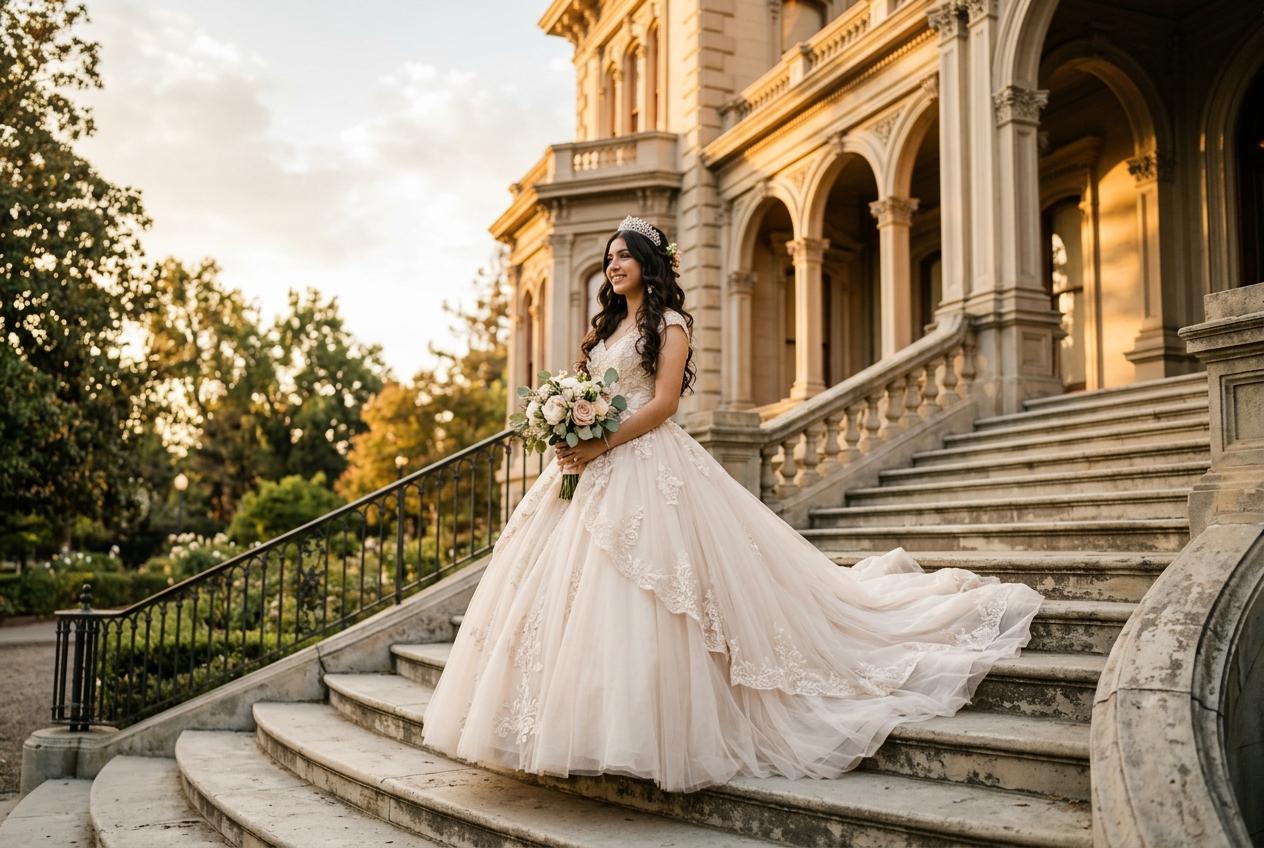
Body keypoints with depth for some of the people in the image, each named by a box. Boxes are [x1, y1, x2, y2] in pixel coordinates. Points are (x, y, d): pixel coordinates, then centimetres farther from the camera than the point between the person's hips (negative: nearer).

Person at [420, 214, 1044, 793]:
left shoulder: (669, 323, 1)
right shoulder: (606, 327, 23)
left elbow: (662, 403, -11)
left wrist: (600, 446, -18)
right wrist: (569, 442, -1)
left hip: (648, 465, -8)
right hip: (593, 467, 8)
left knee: (637, 601, -12)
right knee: (577, 589, 2)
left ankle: (642, 734, -4)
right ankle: (581, 725, 9)